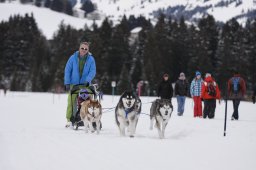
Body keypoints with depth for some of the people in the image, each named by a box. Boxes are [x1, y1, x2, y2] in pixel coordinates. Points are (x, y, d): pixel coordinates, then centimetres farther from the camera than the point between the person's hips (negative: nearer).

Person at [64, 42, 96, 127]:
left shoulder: (91, 59, 1)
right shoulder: (73, 58, 0)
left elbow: (93, 71, -4)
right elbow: (67, 70, 2)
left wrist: (87, 81, -20)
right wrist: (67, 83, -5)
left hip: (85, 85, 0)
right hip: (73, 84, 0)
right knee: (71, 102, -6)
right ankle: (69, 120, 1)